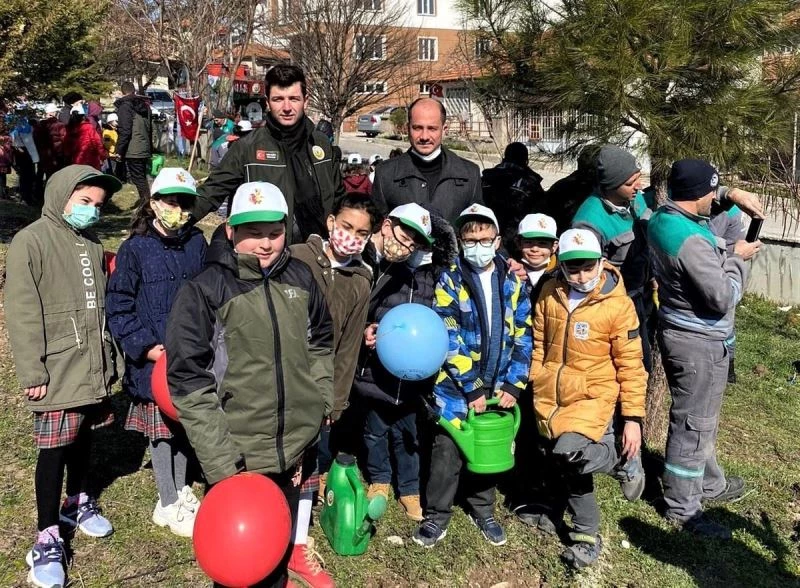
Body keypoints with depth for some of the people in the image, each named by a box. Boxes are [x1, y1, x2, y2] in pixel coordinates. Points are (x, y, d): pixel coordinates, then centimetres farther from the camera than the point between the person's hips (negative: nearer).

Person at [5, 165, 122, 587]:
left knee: (83, 436, 18)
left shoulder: (92, 244, 10)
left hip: (93, 365, 6)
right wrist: (31, 372, -14)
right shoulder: (30, 242, -10)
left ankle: (78, 503, 39)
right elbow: (23, 314, -12)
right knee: (54, 447, -1)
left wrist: (109, 356, 17)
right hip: (57, 370, -6)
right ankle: (47, 537, 9)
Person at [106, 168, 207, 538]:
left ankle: (180, 490, 36)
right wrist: (145, 347, -15)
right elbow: (118, 307, -8)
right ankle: (169, 506, 24)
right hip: (153, 360, -4)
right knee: (161, 429, 9)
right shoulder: (135, 249, -10)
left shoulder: (197, 244, 1)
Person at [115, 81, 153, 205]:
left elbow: (125, 131, -16)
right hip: (145, 149, 8)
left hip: (133, 151, -8)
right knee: (142, 178, 15)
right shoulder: (145, 105, 15)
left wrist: (119, 150, -12)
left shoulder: (125, 106, -9)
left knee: (138, 179, -6)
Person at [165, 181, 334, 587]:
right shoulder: (205, 290, -14)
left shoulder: (300, 277, 2)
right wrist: (220, 461, -19)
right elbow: (189, 381, -15)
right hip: (237, 458, -5)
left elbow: (320, 344, 17)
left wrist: (321, 400, 9)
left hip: (293, 449, 5)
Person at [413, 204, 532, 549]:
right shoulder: (450, 281, -7)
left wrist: (513, 385, -5)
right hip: (457, 388, -3)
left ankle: (482, 510, 35)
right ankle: (437, 515, 22)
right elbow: (448, 341, -13)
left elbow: (523, 337, 4)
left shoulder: (512, 283, 3)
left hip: (498, 389, 3)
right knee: (447, 452, 3)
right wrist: (472, 388, -15)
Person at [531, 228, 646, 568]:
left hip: (593, 397, -4)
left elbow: (630, 365, -9)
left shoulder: (618, 305, -14)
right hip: (550, 397, 5)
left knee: (568, 453, -27)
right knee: (568, 470, 12)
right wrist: (536, 386, 11)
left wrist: (633, 417, -10)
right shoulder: (549, 294, -2)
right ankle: (587, 536, 33)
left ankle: (623, 462, 4)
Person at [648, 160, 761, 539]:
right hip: (700, 342, -10)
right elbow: (724, 298, -23)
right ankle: (682, 508, 17)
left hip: (679, 331, 10)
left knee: (700, 417, 24)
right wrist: (737, 258, -9)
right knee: (693, 423, 3)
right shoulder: (691, 241, -29)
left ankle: (710, 482, 43)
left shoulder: (661, 220, 0)